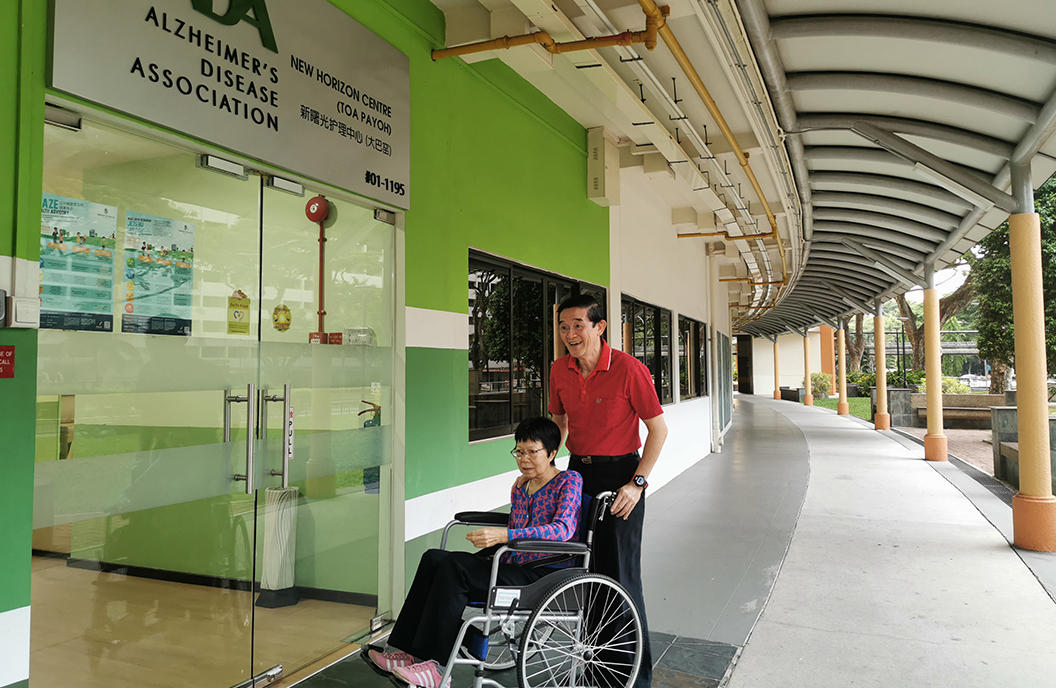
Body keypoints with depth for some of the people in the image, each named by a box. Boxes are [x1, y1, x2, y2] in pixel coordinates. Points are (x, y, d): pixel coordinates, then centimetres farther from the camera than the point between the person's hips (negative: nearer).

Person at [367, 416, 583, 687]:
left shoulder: (569, 481, -6)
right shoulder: (519, 487, 16)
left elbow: (563, 529, -23)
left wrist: (505, 535, -33)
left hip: (545, 576, -8)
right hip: (512, 567, 8)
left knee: (454, 567, -24)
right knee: (433, 558, -10)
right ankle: (406, 652, -11)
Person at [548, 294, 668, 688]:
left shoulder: (628, 369, -16)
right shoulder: (559, 371, 1)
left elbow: (658, 429, -11)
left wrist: (637, 483, -16)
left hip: (619, 472, -6)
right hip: (577, 471, 6)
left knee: (621, 574, -1)